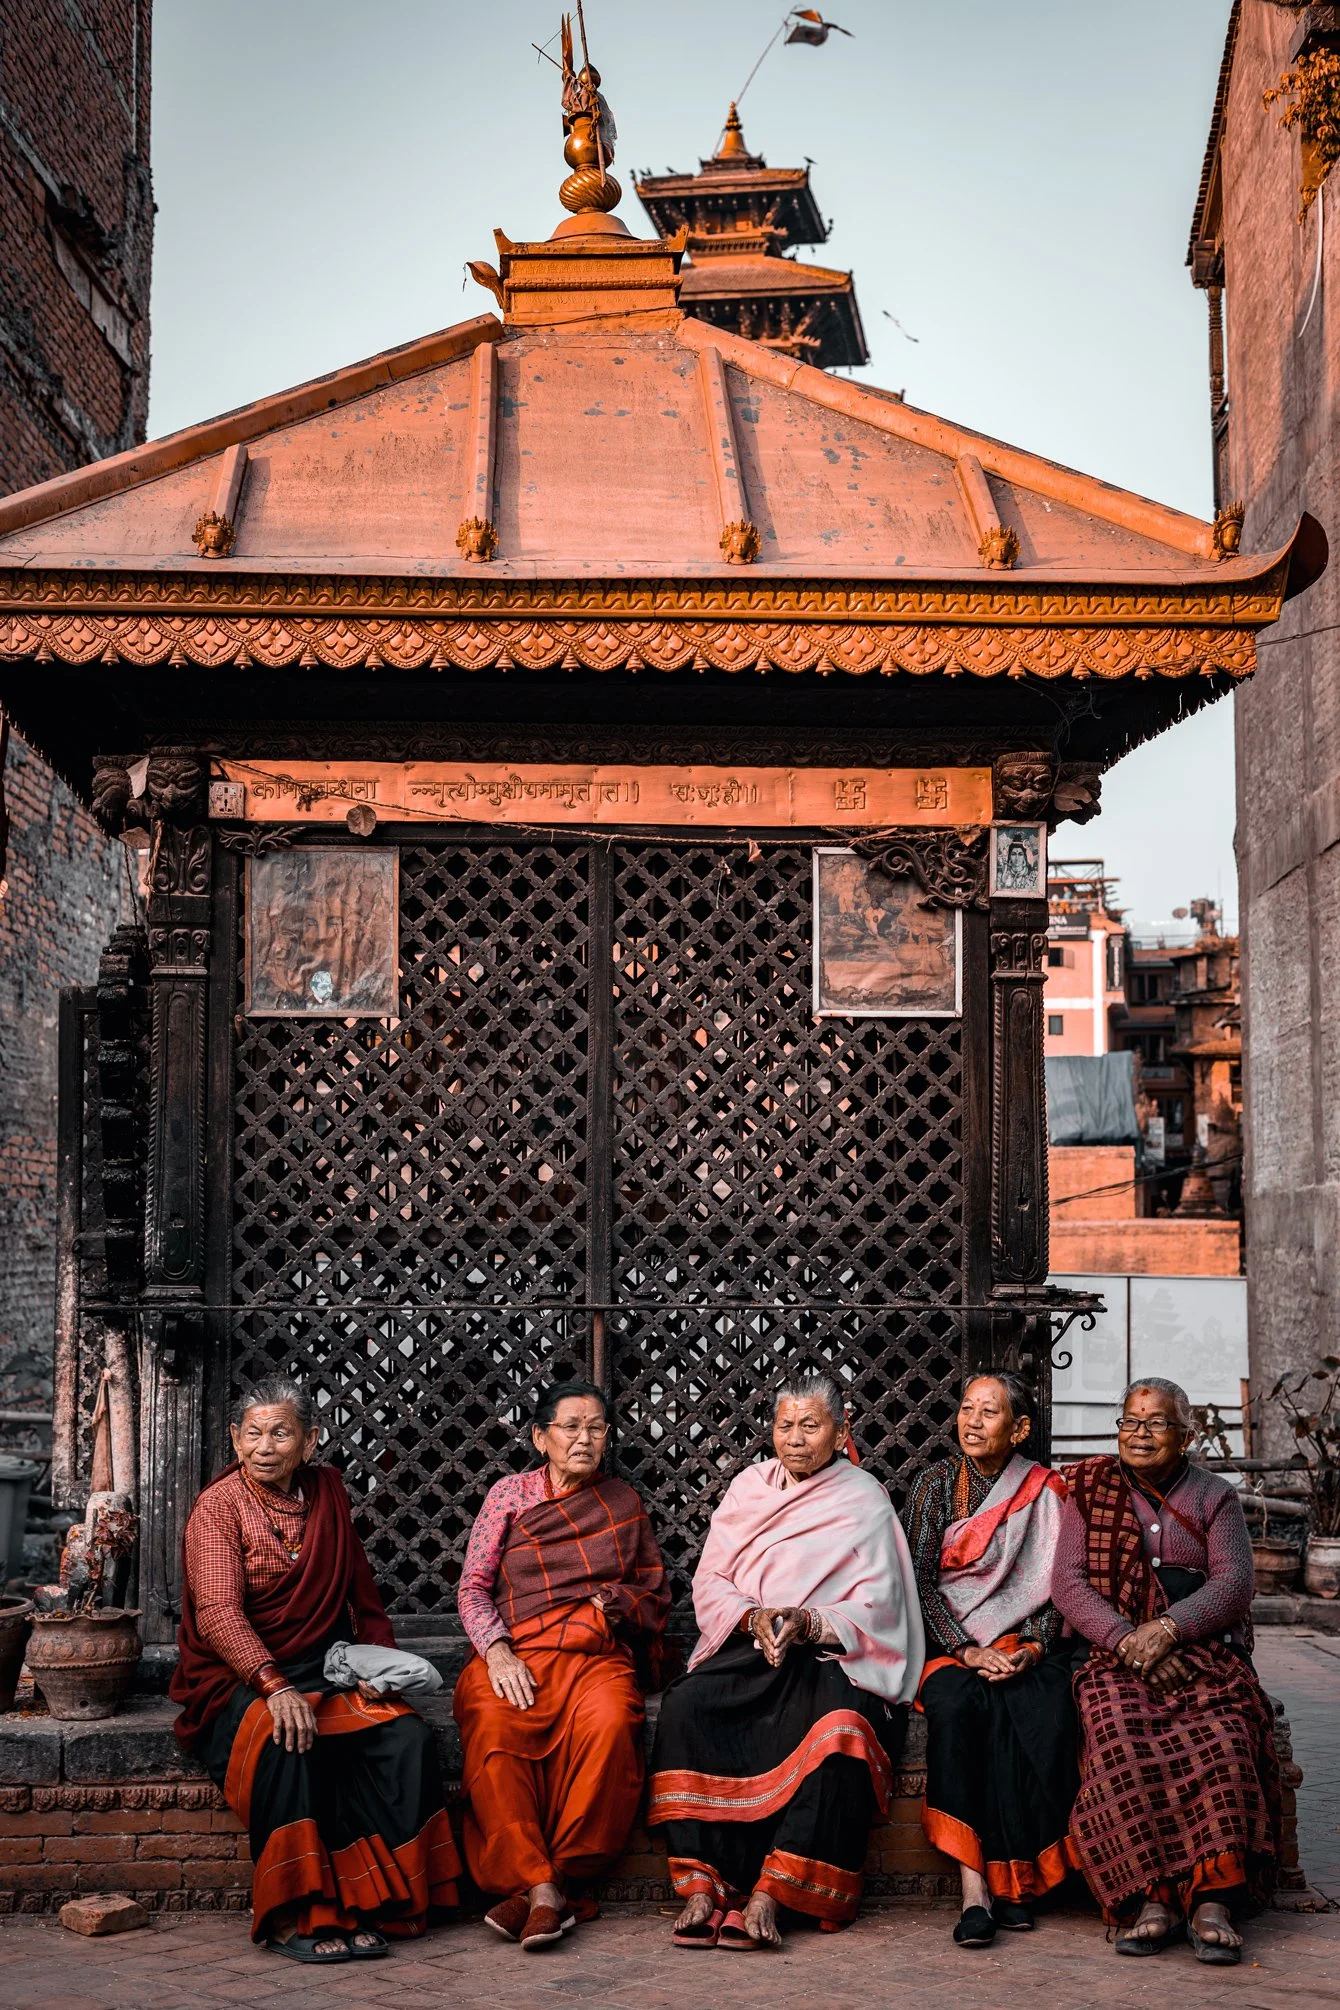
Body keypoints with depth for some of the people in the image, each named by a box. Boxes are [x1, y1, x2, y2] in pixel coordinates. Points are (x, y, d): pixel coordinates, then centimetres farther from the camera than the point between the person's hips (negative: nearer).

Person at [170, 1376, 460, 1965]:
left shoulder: (327, 1491, 12)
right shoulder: (219, 1506, -5)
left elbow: (360, 1592, 21)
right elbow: (218, 1613, -18)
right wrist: (275, 1687, -33)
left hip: (324, 1673, 5)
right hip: (236, 1681, -5)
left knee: (407, 1735, -23)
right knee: (287, 1741, -37)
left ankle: (368, 1905, -19)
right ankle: (289, 1918, -29)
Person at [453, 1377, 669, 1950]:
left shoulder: (623, 1501, 19)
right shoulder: (509, 1494, 14)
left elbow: (655, 1592, 23)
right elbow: (473, 1587, 8)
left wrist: (614, 1601, 1)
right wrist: (496, 1650, -9)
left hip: (597, 1655, 1)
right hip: (514, 1651, -1)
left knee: (608, 1725, -35)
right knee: (493, 1729, -36)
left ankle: (554, 1880, -30)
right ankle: (542, 1888, -36)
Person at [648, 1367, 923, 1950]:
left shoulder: (864, 1498, 6)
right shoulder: (749, 1486, 16)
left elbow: (875, 1609, -2)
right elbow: (708, 1581, 10)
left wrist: (809, 1624, -20)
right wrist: (752, 1616, -12)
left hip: (828, 1656, -2)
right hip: (745, 1646, 3)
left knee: (834, 1728, -36)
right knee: (685, 1707, -29)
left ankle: (768, 1896, -36)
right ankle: (700, 1886, -32)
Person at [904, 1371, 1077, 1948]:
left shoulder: (1045, 1491, 8)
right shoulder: (936, 1485, 7)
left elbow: (1057, 1585, 5)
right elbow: (920, 1580, 0)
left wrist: (1032, 1648, -12)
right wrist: (968, 1651, -13)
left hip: (1029, 1646, 1)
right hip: (949, 1645, 0)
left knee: (1046, 1717, -33)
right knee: (956, 1707, -34)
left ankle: (1014, 1876, -23)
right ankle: (974, 1884, -37)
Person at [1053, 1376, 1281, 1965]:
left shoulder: (1215, 1496, 16)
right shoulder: (1090, 1491, 16)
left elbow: (1234, 1581, 2)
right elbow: (1068, 1583, 5)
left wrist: (1167, 1630, -15)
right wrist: (1127, 1640, -12)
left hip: (1203, 1652, 0)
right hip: (1115, 1655, 0)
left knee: (1219, 1741, -31)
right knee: (1121, 1742, -32)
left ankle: (1213, 1899, -38)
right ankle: (1148, 1900, -35)